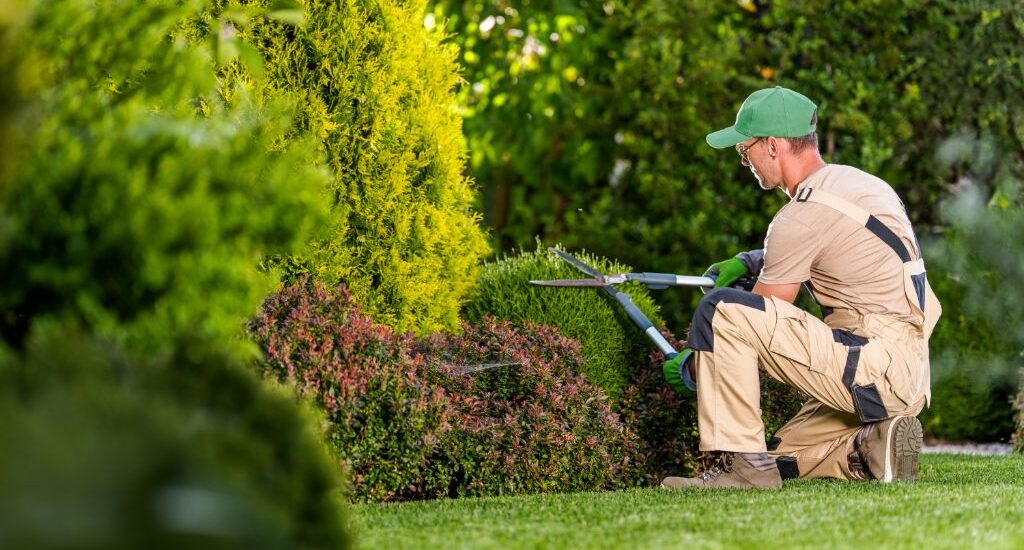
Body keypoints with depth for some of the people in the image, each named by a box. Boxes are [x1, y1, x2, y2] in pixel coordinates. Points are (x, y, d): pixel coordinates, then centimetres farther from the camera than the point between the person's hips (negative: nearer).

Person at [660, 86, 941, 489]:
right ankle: (873, 447, 2)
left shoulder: (803, 215, -13)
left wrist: (692, 366, 9)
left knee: (719, 309, -16)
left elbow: (755, 320, -5)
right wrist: (750, 261, 22)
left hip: (874, 363, -10)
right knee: (782, 457, 23)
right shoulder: (855, 181, 15)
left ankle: (743, 463, -15)